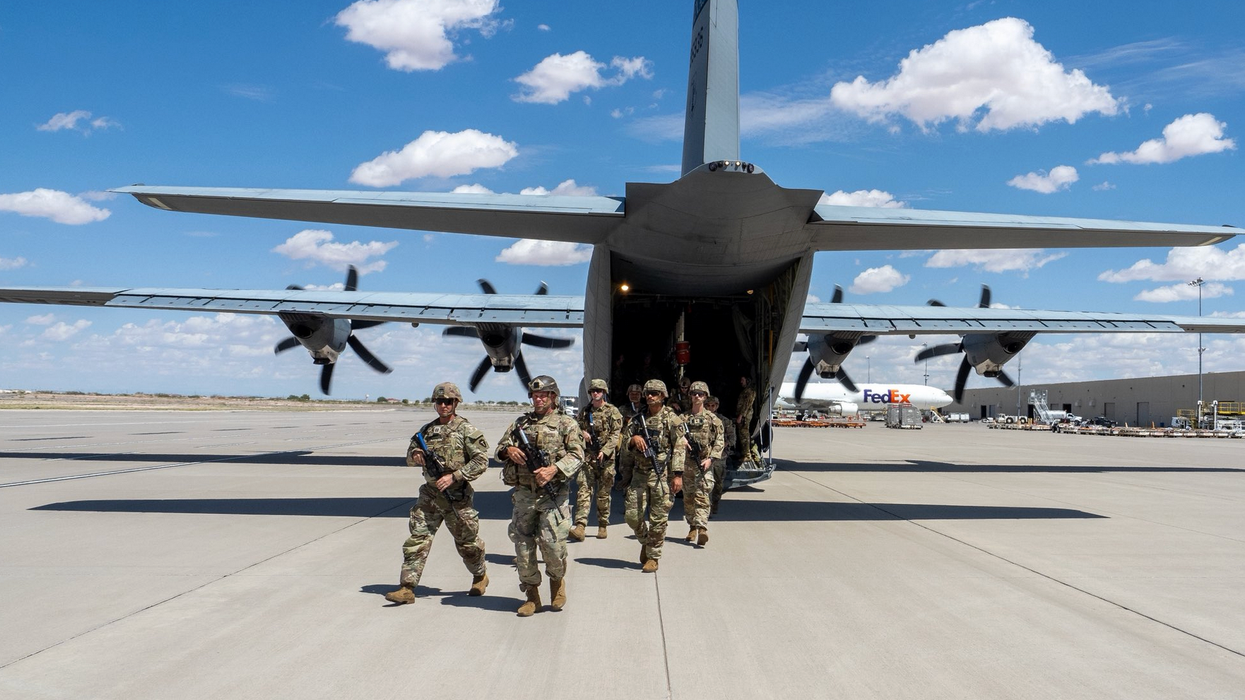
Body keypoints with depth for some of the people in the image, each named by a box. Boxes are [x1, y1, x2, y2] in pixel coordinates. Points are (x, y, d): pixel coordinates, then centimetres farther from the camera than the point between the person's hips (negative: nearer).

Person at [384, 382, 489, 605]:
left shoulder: (466, 430, -7)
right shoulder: (427, 430, 10)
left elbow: (481, 461, -12)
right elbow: (409, 457, 19)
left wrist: (454, 476, -20)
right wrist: (416, 456, -6)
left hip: (457, 496, -4)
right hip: (430, 494, 4)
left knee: (467, 541, 10)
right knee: (417, 539, -4)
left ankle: (480, 576, 35)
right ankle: (407, 588, -3)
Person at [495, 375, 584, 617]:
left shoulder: (566, 423, 4)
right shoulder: (520, 423, 16)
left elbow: (577, 455, -5)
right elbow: (500, 448, 17)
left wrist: (554, 469, -21)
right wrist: (509, 450, -7)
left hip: (553, 494, -4)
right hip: (523, 494, 4)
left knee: (552, 543, -11)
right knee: (522, 545, 4)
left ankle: (557, 579, 20)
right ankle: (532, 596, 18)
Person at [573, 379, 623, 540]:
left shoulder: (612, 411, 1)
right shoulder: (585, 411, 12)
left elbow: (615, 434, -6)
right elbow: (577, 429, 22)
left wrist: (604, 451, -18)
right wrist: (582, 433, -2)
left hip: (605, 457, -2)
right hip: (587, 456, 2)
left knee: (603, 494, 7)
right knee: (584, 490, -10)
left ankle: (602, 526, 19)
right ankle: (580, 527, -19)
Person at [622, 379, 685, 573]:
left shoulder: (671, 419, -2)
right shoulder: (638, 419, 11)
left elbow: (679, 448, -6)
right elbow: (624, 439, 14)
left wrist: (678, 475, -13)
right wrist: (634, 439, -9)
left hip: (662, 475, -4)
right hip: (640, 474, 4)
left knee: (658, 519, -1)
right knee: (632, 515, 3)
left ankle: (653, 556, 12)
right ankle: (645, 541, 30)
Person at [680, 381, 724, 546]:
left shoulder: (712, 418, 2)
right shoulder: (683, 418, 9)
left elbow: (719, 441, 0)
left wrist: (710, 458, -11)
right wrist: (681, 439, -12)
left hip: (704, 463, -3)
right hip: (686, 463, 3)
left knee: (702, 496, -13)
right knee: (688, 497, 10)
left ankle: (702, 529, -21)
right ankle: (692, 527, 22)